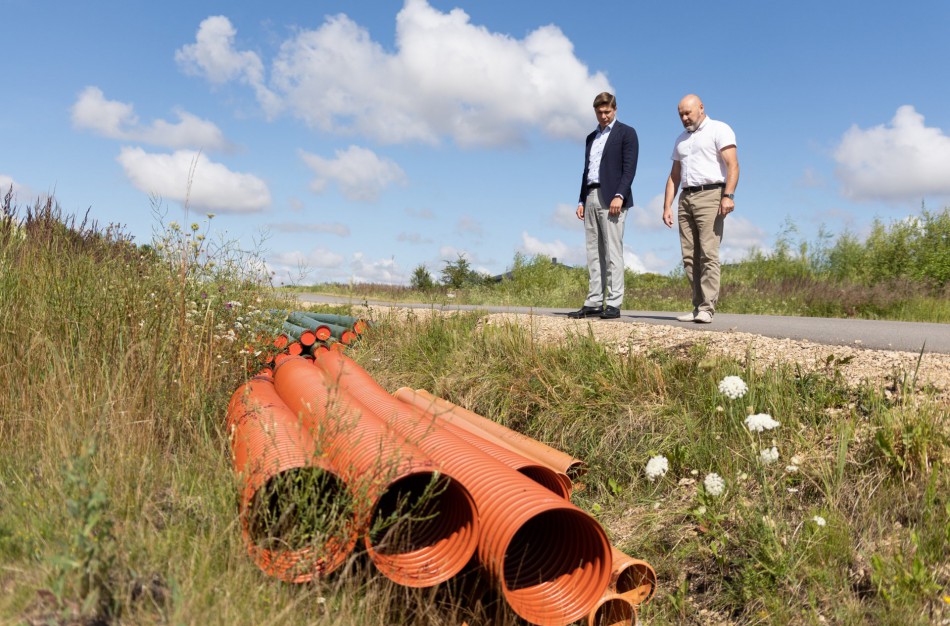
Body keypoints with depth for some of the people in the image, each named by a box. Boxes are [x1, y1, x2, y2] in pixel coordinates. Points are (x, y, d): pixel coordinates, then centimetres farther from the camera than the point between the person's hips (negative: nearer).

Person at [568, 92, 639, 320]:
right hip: (591, 197, 7)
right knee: (594, 252, 3)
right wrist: (581, 201, 13)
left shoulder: (626, 133, 4)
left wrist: (619, 196, -18)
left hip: (611, 198, -6)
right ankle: (593, 303, 4)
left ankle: (614, 304, -9)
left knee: (612, 251, -9)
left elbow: (629, 169, -7)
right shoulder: (591, 137, 23)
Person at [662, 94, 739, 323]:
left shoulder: (719, 130, 3)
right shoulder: (681, 139, 23)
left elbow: (732, 164, -9)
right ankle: (698, 306, 4)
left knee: (708, 254, -13)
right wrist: (667, 207, 11)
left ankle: (707, 308, -15)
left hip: (710, 195, -7)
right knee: (689, 257, 1)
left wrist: (728, 195, -23)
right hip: (685, 199, 7)